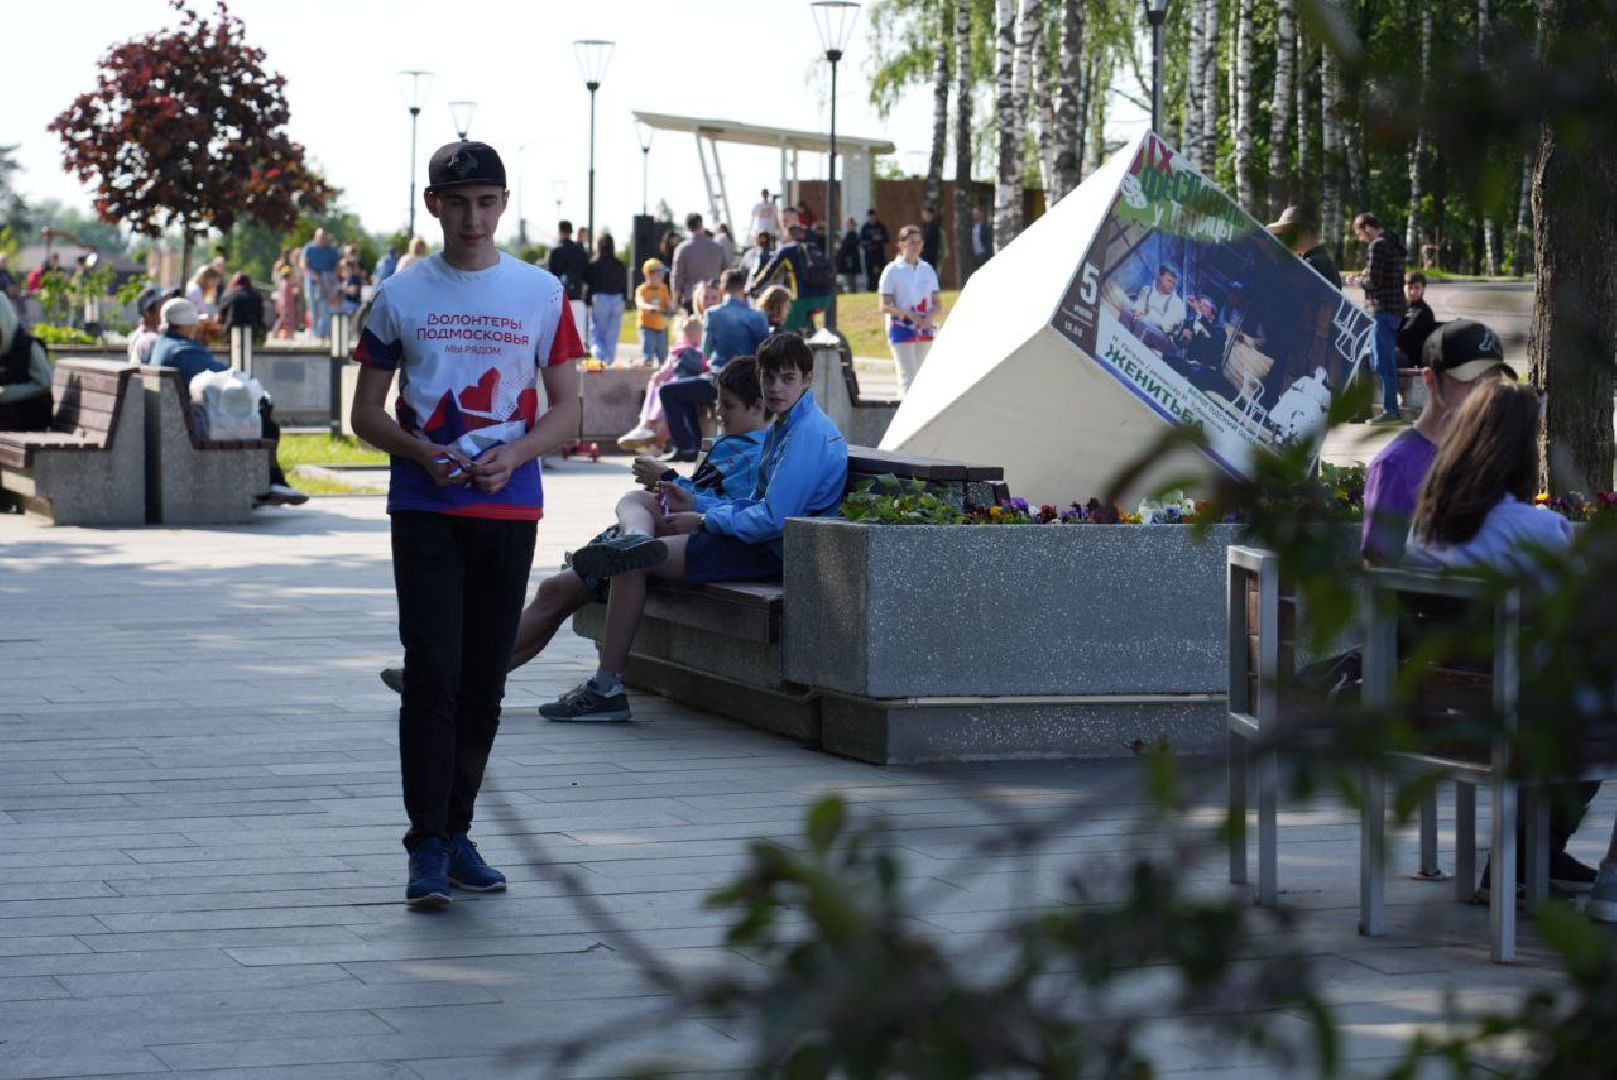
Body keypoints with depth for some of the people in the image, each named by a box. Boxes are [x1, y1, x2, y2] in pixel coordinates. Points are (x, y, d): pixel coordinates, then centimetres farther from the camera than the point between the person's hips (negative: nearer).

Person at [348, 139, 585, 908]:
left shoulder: (542, 294, 5)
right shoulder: (400, 296, 3)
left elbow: (567, 411, 6)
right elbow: (366, 412, 6)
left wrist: (513, 454, -13)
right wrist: (422, 451, -13)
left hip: (510, 508, 2)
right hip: (426, 510, -2)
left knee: (484, 681, 7)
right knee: (432, 674, -10)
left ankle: (457, 832, 18)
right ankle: (427, 846, -7)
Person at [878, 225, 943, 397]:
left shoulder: (928, 270, 9)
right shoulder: (892, 271, -4)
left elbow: (937, 303, 10)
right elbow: (885, 306, -7)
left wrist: (930, 317, -12)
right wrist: (909, 314, -22)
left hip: (925, 330, 5)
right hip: (901, 329, -5)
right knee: (908, 377, -12)